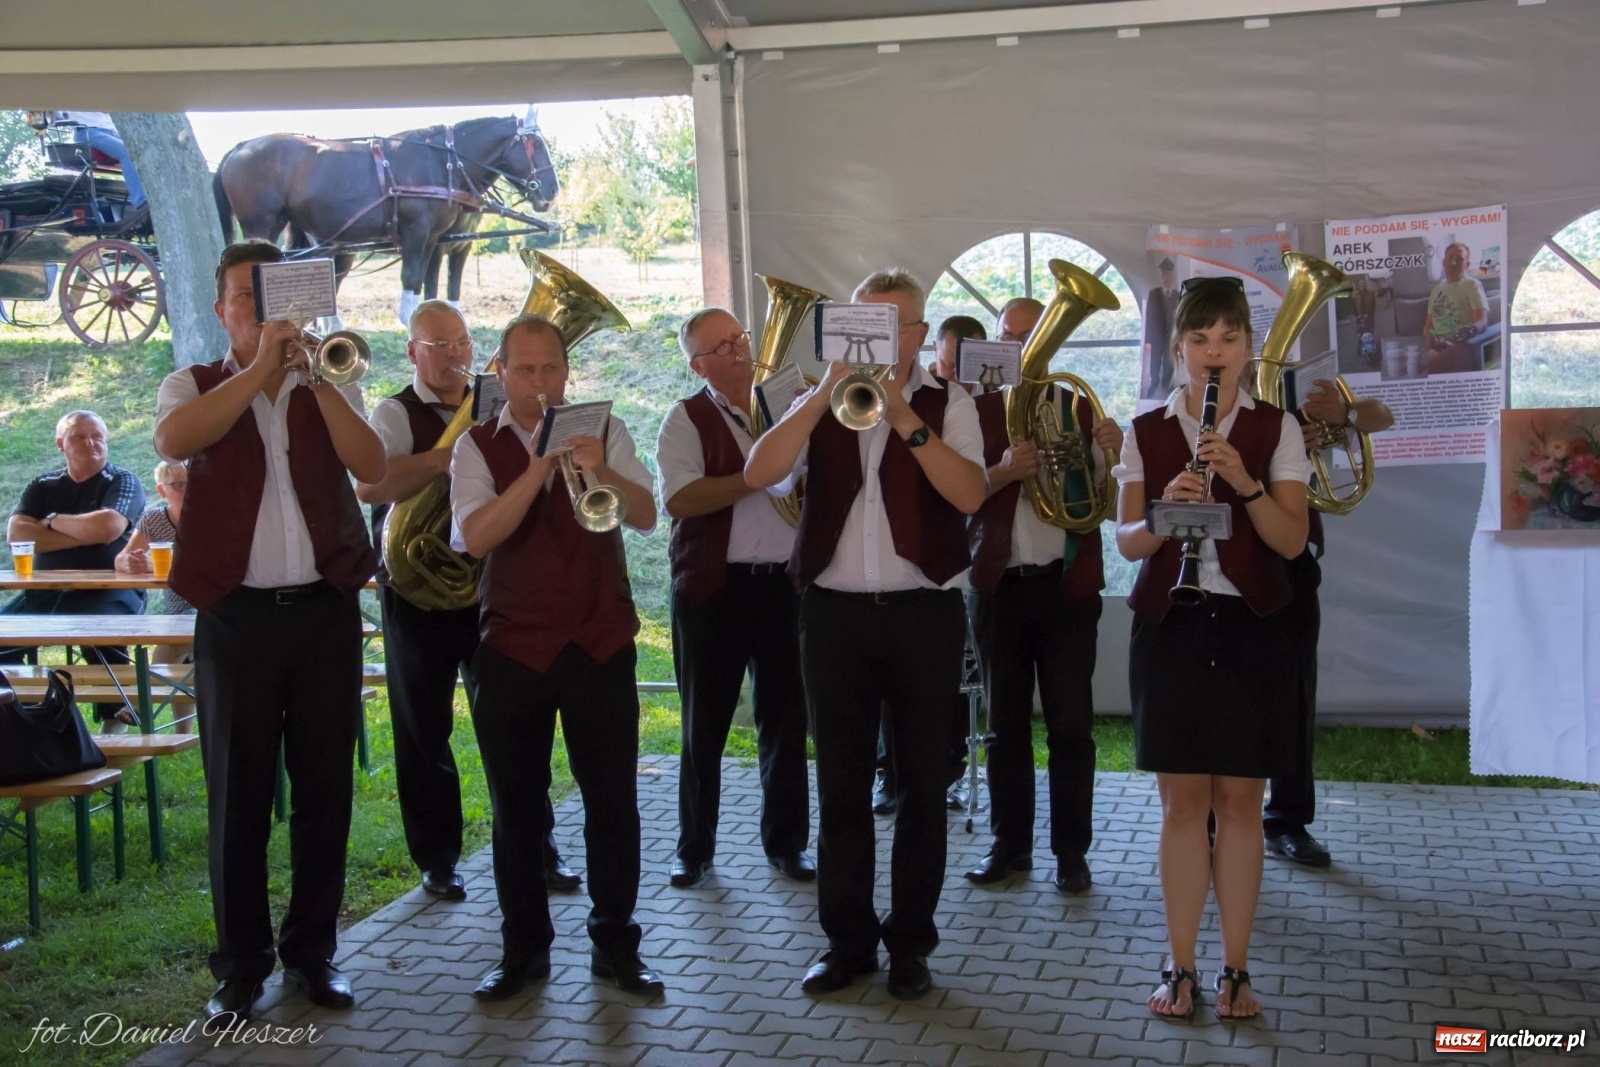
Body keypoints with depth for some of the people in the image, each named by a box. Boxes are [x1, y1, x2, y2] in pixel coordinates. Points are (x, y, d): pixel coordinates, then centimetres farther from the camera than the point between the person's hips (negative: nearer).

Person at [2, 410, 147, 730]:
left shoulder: (122, 482, 2)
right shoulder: (42, 486, 15)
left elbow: (106, 528, -18)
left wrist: (52, 521, -1)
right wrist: (84, 534, -9)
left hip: (109, 590, -5)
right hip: (45, 591, 5)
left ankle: (115, 721, -16)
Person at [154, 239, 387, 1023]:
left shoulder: (327, 389, 11)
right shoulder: (194, 386, 6)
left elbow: (372, 469, -7)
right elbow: (172, 441, -18)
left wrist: (312, 374, -13)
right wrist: (260, 366, -19)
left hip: (325, 607, 2)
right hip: (236, 614, -2)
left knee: (324, 787, 7)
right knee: (238, 791, 3)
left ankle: (312, 950, 21)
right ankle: (241, 962, 16)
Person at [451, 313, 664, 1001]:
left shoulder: (604, 431, 3)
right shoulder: (478, 446, 1)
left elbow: (647, 516, -9)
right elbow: (474, 536, -15)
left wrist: (601, 472, -28)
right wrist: (537, 468, -26)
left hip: (600, 642, 0)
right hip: (513, 647, 0)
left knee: (613, 799, 4)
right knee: (516, 807, 8)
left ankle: (615, 943, 19)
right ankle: (524, 946, 23)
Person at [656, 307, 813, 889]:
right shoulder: (688, 419, -1)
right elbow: (679, 498, -16)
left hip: (786, 585, 3)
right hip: (714, 589, -3)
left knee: (786, 721, 9)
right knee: (704, 726, 7)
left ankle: (786, 842, 22)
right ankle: (695, 848, 20)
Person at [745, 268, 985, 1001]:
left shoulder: (946, 404, 2)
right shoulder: (820, 405, 8)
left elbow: (969, 494, -15)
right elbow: (758, 474, -10)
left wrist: (905, 419, -20)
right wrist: (826, 394, -15)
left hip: (923, 612, -2)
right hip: (835, 612, 2)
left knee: (922, 787, 6)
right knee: (840, 787, 9)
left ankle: (910, 944, 19)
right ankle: (848, 940, 21)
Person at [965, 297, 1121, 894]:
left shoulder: (1081, 409, 7)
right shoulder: (977, 412, 6)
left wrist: (1114, 454, -17)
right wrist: (1004, 471, -21)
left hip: (1068, 584, 0)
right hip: (998, 585, 1)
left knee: (1071, 725, 1)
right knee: (1006, 723, 8)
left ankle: (1072, 850, 10)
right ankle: (1010, 845, 18)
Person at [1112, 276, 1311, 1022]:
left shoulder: (1276, 429, 1)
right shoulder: (1145, 433, 5)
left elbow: (1292, 540, -7)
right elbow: (1126, 541, 0)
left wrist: (1244, 482, -22)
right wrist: (1164, 512, -21)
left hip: (1249, 628, -1)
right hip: (1169, 626, 1)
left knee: (1239, 801, 4)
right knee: (1182, 802, 4)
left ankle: (1236, 970, 15)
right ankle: (1181, 968, 13)